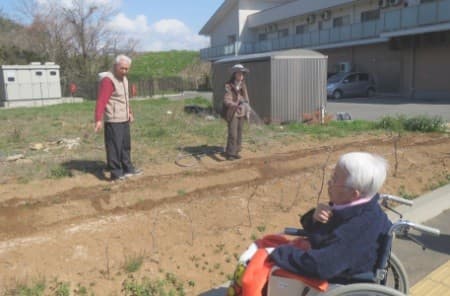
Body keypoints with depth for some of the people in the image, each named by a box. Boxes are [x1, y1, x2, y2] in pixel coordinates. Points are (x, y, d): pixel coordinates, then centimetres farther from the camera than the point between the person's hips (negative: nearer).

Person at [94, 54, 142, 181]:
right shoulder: (108, 80, -16)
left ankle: (127, 168, 31)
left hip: (124, 119, 9)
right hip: (113, 120, -9)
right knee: (114, 146, -4)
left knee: (126, 145, 18)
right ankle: (116, 173, 4)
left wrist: (129, 112, 30)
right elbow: (101, 101, -25)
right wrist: (98, 119, -32)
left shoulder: (124, 78, 12)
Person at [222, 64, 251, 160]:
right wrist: (236, 105, -39)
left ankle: (236, 152, 22)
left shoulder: (243, 85, 6)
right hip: (232, 113, -6)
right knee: (232, 134, -9)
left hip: (241, 113, 6)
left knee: (239, 134, 10)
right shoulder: (229, 86, -12)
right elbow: (227, 100, -24)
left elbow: (246, 99, 15)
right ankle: (230, 153, 3)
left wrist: (247, 110, 9)